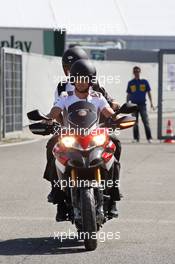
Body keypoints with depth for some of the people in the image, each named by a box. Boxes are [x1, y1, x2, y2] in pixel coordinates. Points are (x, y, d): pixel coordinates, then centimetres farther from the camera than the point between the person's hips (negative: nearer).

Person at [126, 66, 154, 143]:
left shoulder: (144, 81, 6)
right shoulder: (130, 83, 9)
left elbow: (149, 92, 8)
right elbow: (128, 95, 14)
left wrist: (151, 103, 1)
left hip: (142, 104, -2)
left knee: (146, 121, -8)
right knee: (135, 122, 4)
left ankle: (149, 138, -6)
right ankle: (136, 138, 10)